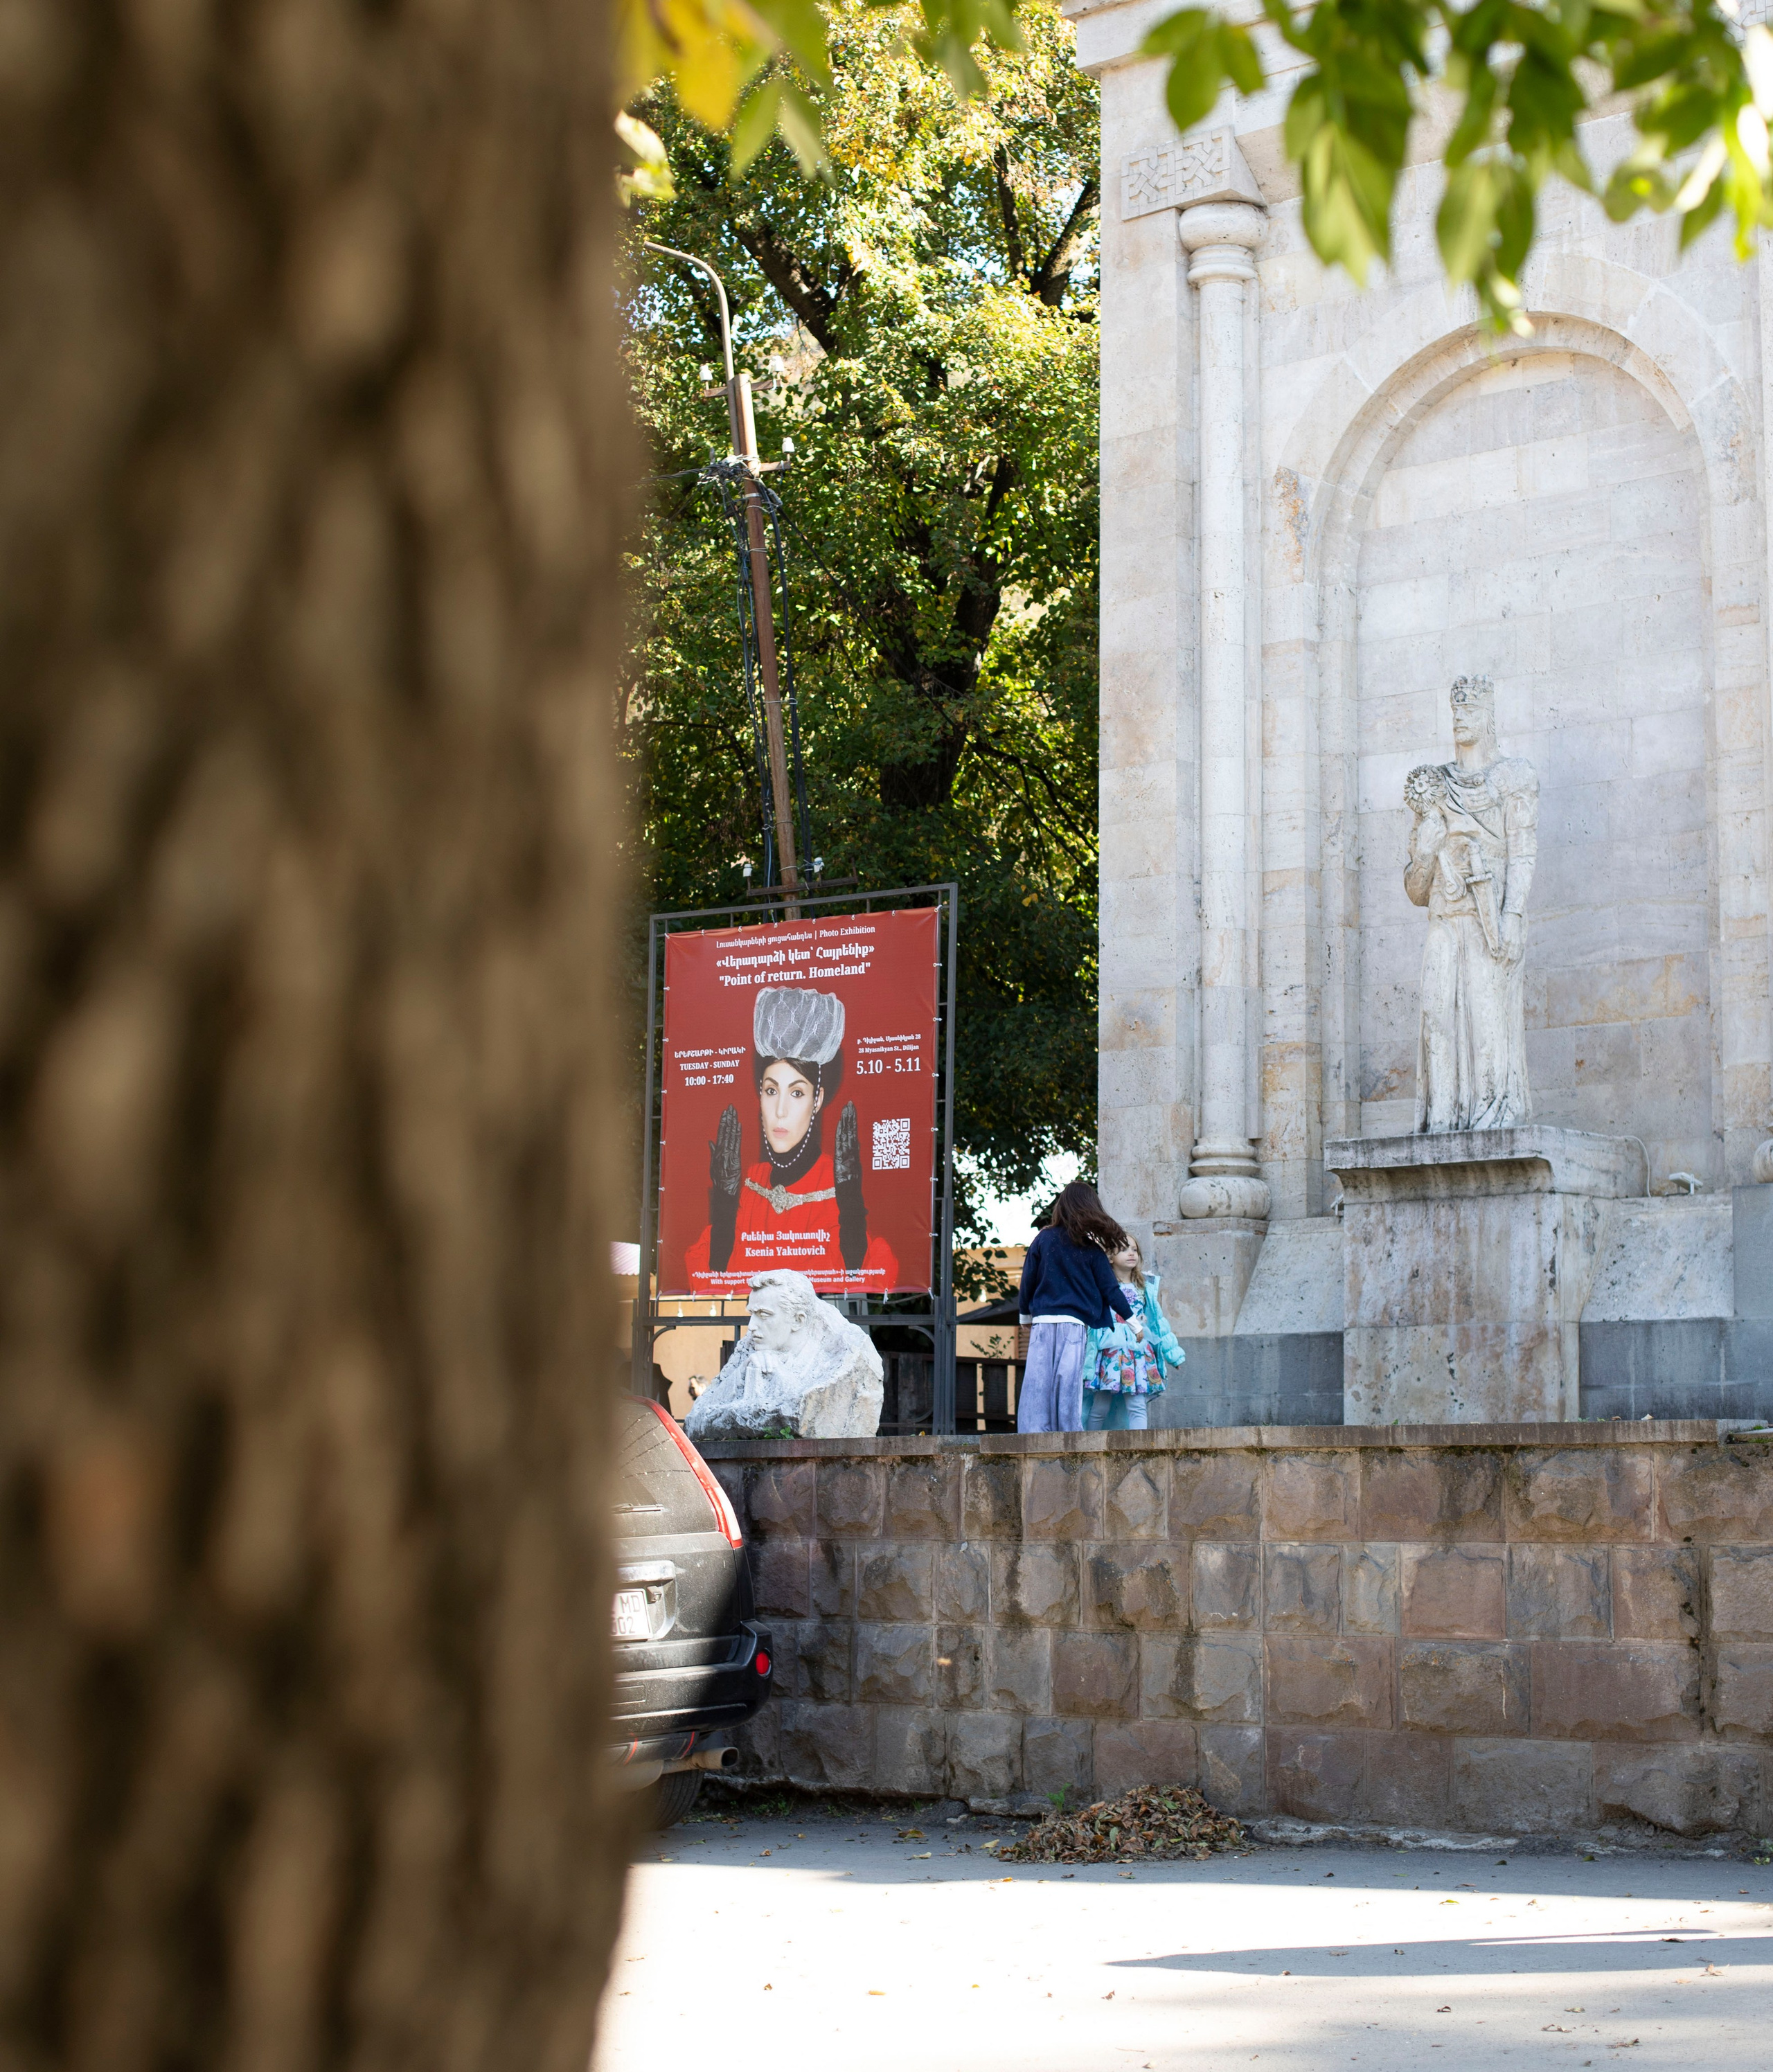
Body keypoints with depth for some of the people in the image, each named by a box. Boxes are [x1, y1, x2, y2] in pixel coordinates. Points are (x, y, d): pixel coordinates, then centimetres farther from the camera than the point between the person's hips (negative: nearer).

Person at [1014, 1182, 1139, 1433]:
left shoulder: (1044, 1240, 5)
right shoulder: (1091, 1248, 2)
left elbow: (1028, 1281, 9)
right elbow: (1109, 1288, 4)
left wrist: (1025, 1316, 25)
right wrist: (1134, 1322, 13)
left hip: (1042, 1320, 1)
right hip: (1074, 1322, -1)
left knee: (1037, 1382, -2)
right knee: (1069, 1382, -2)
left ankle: (1033, 1434, -10)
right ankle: (1068, 1434, -5)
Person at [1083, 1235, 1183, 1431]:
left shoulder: (1146, 1288, 14)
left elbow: (1158, 1320, 19)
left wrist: (1172, 1352, 17)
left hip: (1140, 1353, 3)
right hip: (1110, 1353, -3)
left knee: (1137, 1407, -5)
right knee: (1100, 1408, -1)